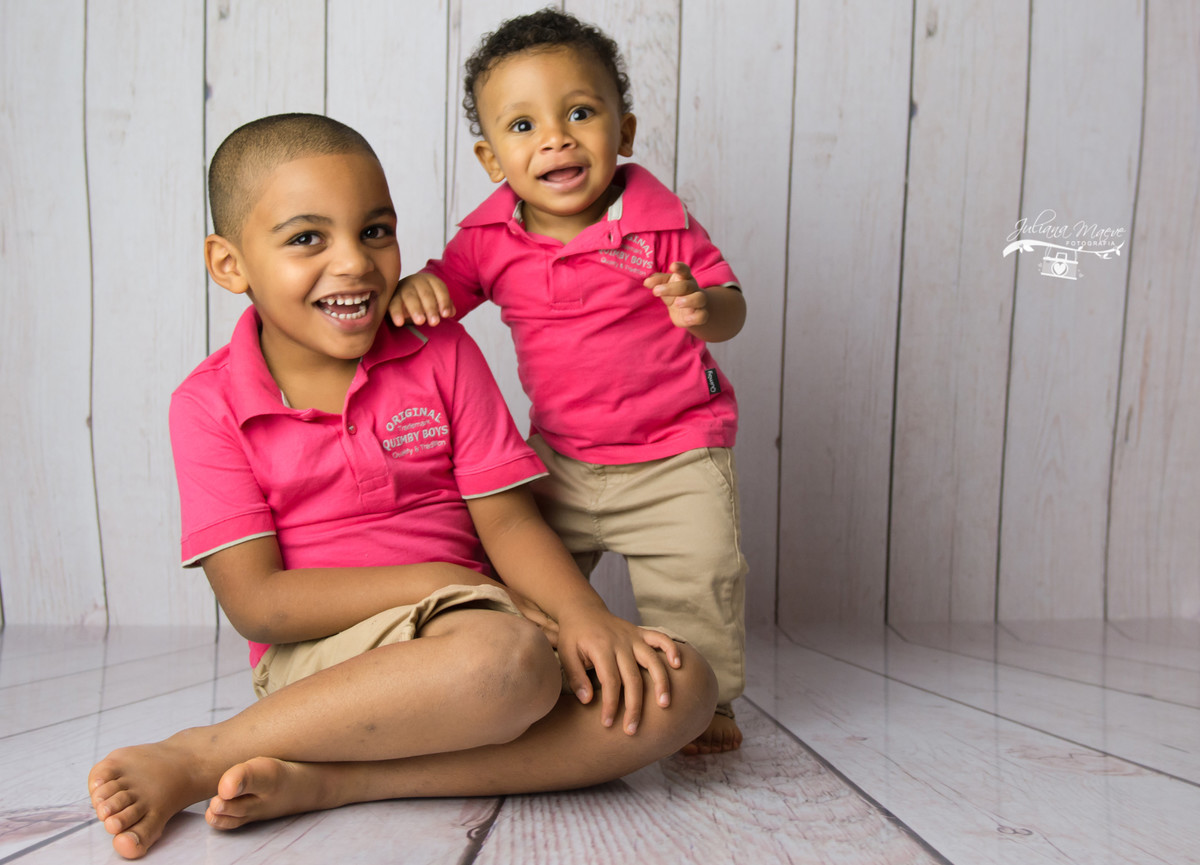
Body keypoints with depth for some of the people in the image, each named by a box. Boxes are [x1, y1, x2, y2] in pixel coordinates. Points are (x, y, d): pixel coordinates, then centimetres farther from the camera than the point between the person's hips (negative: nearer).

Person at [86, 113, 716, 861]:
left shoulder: (441, 354, 5)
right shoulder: (210, 405, -2)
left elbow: (507, 519, 1)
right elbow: (256, 603, -9)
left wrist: (584, 612, -20)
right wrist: (437, 581, -16)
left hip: (465, 632, 5)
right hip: (321, 657, -5)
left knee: (682, 688, -19)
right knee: (510, 659, -36)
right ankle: (200, 756, -20)